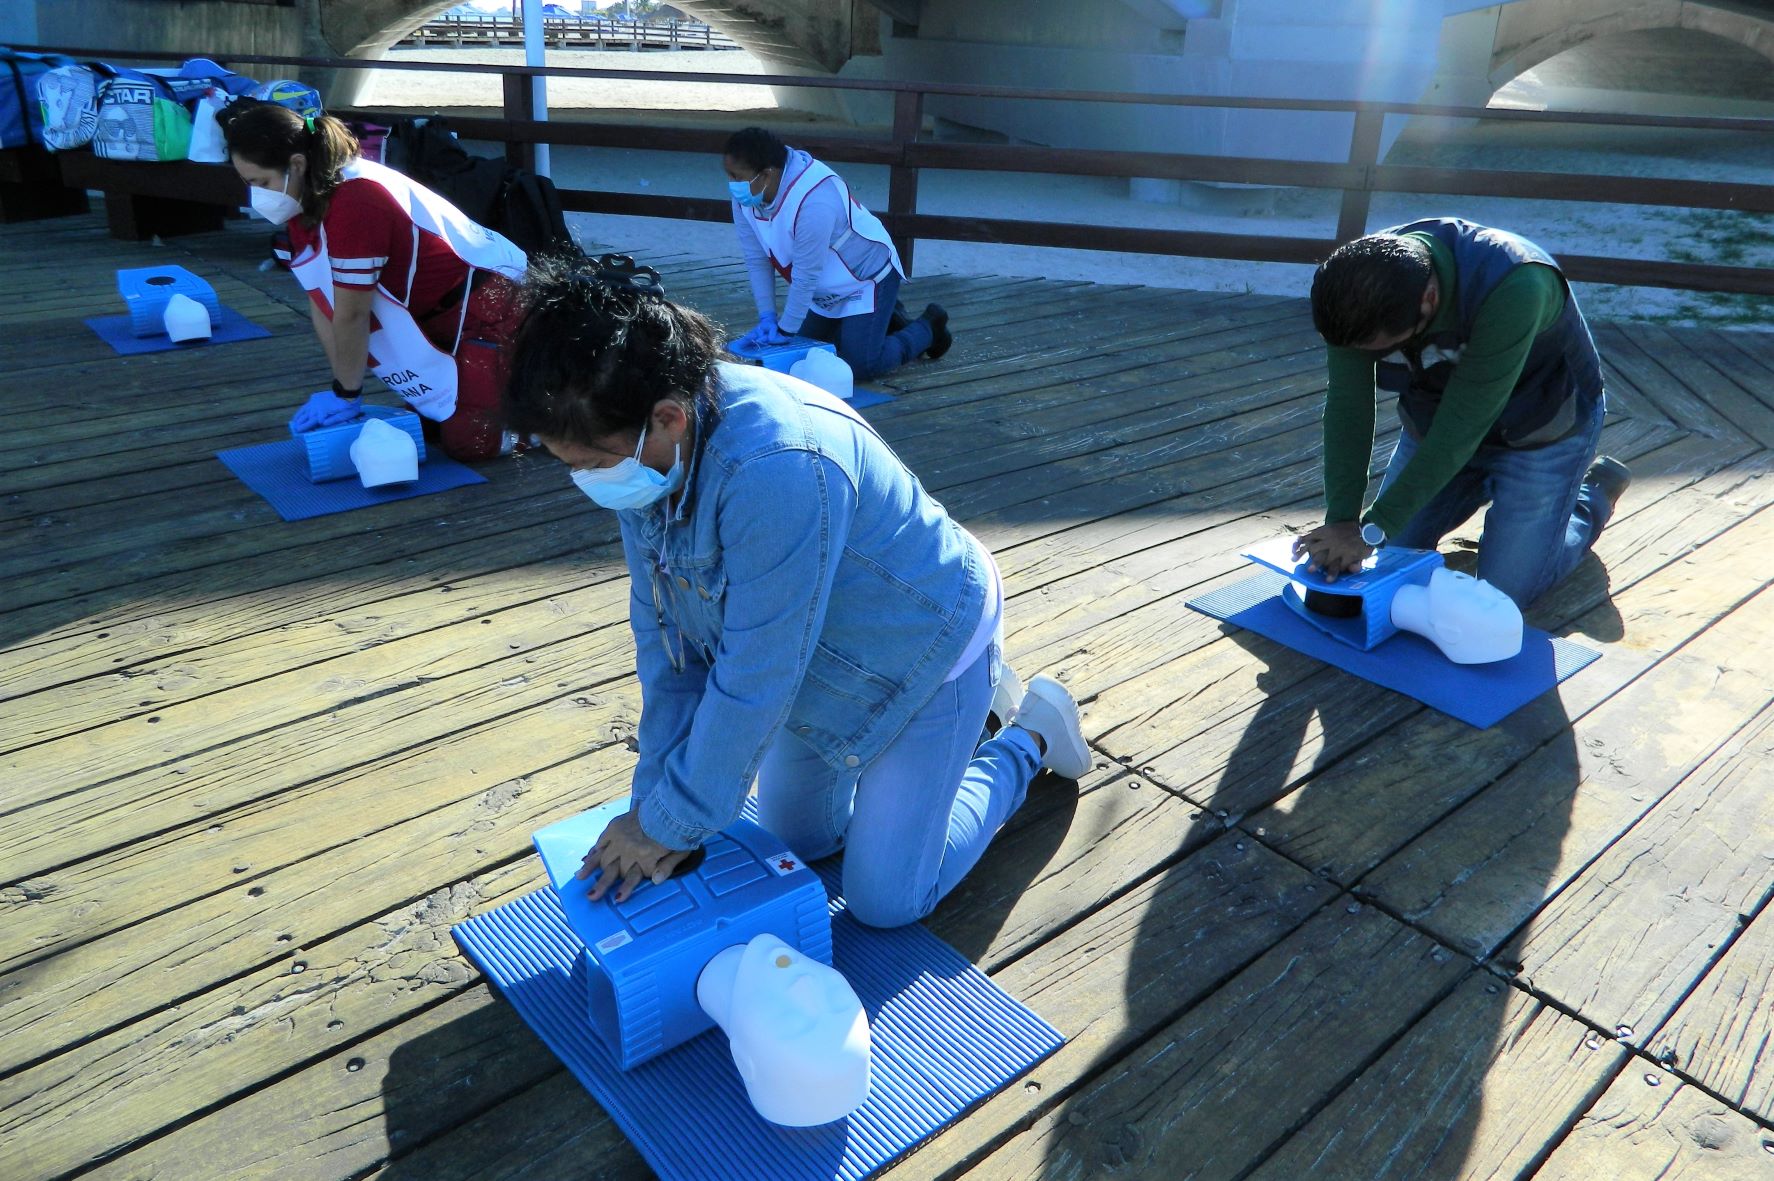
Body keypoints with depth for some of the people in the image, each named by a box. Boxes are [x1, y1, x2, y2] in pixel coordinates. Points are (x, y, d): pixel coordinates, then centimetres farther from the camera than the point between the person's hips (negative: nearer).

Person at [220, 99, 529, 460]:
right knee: (426, 423, 8)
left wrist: (346, 394, -12)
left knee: (468, 441, -16)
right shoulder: (305, 200, 2)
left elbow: (351, 315, -23)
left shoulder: (355, 201, -29)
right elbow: (322, 305, 4)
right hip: (433, 312, 10)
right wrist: (343, 389, 0)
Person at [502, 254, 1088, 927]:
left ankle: (1030, 736, 20)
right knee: (798, 841, 19)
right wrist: (656, 795, -8)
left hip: (925, 650, -7)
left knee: (886, 898, 0)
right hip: (827, 657, 8)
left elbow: (754, 681, -33)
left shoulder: (776, 470, -41)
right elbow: (660, 627, -7)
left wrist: (672, 823, -21)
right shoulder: (642, 452, -15)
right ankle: (970, 702, 33)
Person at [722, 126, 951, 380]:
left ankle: (927, 328, 11)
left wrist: (785, 330, -23)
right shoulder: (745, 195, -15)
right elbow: (756, 259, -8)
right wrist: (766, 318, -12)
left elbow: (806, 276, -32)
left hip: (868, 276, -8)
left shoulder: (814, 199, -39)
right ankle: (887, 321, 29)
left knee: (860, 365, -17)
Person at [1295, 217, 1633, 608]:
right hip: (1434, 425, 5)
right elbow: (1348, 406, -21)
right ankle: (1484, 485, 30)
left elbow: (1463, 424, -36)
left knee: (1502, 594, -7)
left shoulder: (1513, 287, -38)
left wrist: (1373, 529, -34)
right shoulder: (1358, 287, -24)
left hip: (1539, 428, -5)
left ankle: (1594, 494, 20)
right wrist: (1341, 519, -28)